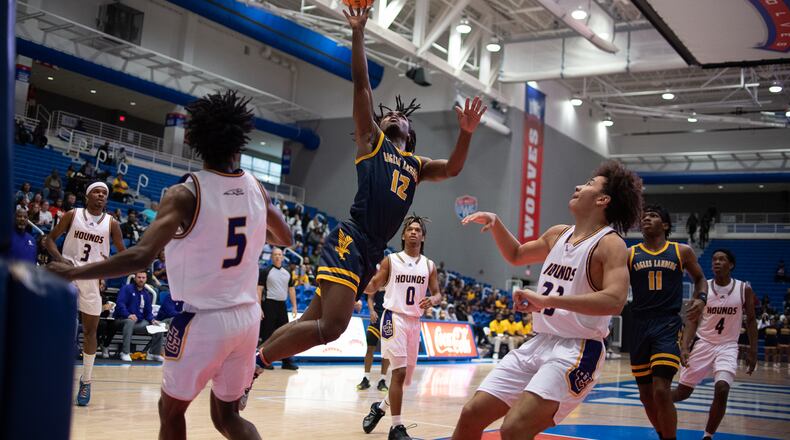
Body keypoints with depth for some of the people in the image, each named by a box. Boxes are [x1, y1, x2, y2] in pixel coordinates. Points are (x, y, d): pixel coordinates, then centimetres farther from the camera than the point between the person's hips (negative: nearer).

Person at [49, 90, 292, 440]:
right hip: (246, 317, 5)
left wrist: (73, 273, -17)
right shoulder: (255, 189, 0)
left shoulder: (185, 194, -16)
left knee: (171, 410, 18)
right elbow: (284, 238, 17)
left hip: (203, 320, -5)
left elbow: (140, 257, -26)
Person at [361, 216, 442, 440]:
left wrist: (432, 300, -13)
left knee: (406, 377, 12)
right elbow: (371, 288, 1)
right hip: (394, 318, -5)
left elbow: (438, 294, 10)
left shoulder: (429, 266, 10)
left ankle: (380, 407, 38)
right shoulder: (391, 260, 0)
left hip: (414, 321, 5)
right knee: (399, 371, -16)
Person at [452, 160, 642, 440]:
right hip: (539, 343, 8)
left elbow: (614, 301, -30)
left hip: (575, 351, -8)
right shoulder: (558, 234, 11)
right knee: (472, 414, 4)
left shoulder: (610, 245, -13)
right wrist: (495, 223, 12)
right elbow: (516, 255, 30)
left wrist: (546, 300, -34)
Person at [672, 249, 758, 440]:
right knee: (683, 391, 4)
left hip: (728, 347, 0)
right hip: (703, 344, 0)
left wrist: (753, 351, 2)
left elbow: (751, 320, 5)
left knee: (722, 390, -21)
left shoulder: (744, 289, -5)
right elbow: (692, 320, -5)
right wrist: (684, 347, -18)